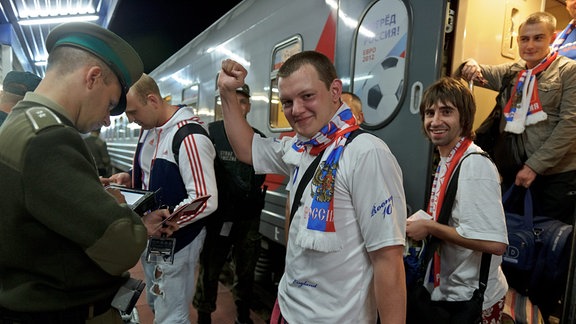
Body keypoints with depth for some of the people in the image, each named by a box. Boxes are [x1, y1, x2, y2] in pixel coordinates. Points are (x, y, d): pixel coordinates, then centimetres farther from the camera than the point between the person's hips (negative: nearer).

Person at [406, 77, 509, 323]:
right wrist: (419, 224, -3)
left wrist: (429, 227, -24)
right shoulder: (447, 160, 2)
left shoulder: (475, 165, -24)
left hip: (471, 300, -8)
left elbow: (495, 243, -30)